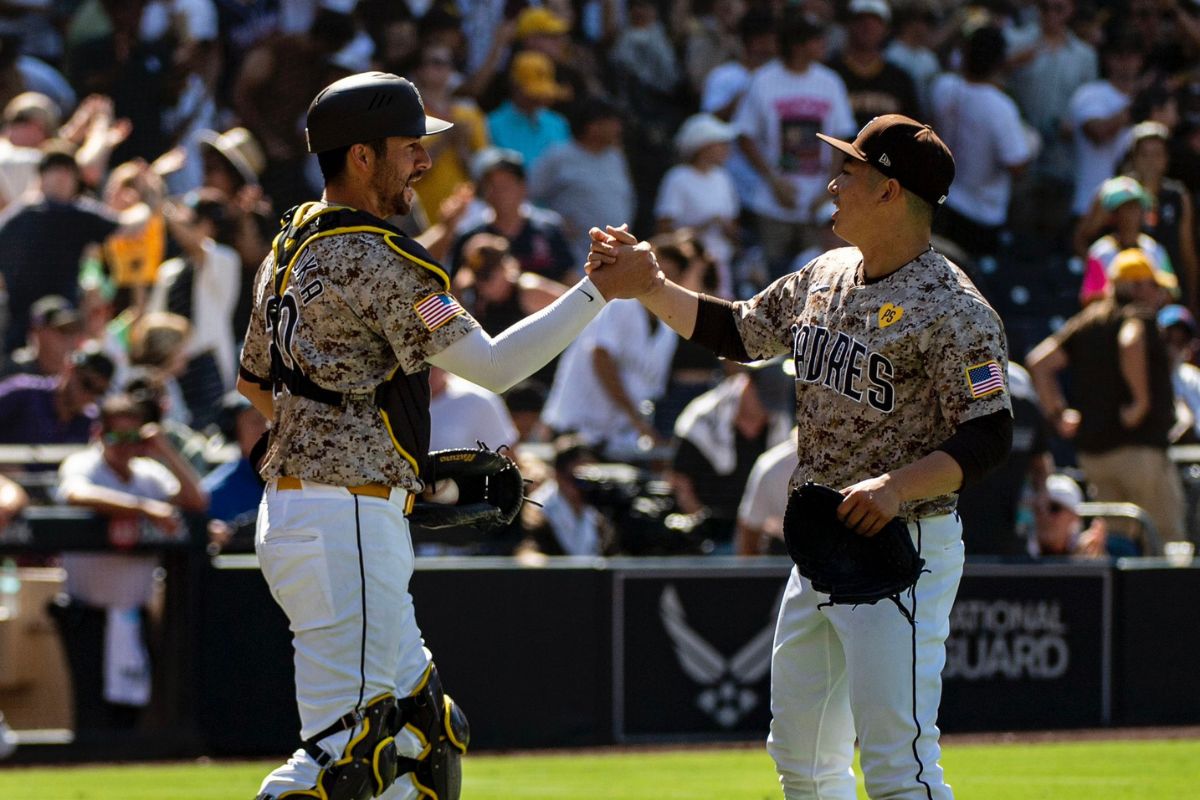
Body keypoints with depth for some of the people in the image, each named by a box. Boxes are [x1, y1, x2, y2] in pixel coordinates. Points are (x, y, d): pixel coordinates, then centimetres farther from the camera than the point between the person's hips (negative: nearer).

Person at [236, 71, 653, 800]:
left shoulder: (293, 245, 14)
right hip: (345, 524, -11)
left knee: (425, 731, 15)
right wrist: (600, 290, -13)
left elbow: (254, 381, 24)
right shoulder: (377, 260, -16)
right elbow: (493, 366, -18)